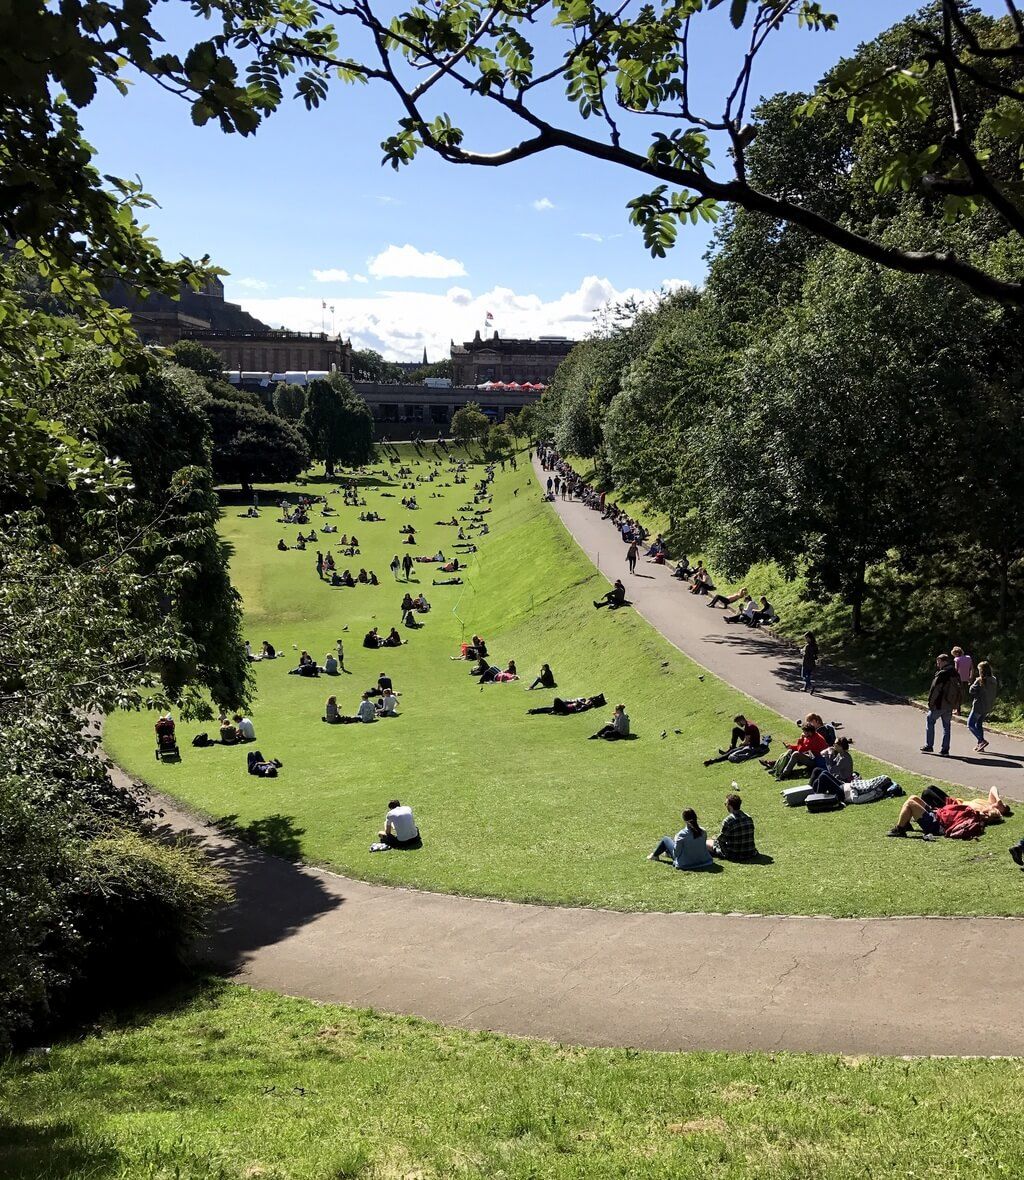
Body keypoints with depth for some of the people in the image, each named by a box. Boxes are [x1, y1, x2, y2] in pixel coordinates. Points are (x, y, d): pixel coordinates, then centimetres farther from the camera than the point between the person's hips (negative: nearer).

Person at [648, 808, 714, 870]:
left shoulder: (682, 834, -26)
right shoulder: (703, 832, -13)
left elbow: (676, 854, -17)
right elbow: (703, 846, 5)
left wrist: (676, 840, 0)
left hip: (685, 864, -5)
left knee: (665, 839, 16)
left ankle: (655, 855, 42)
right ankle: (668, 853, 60)